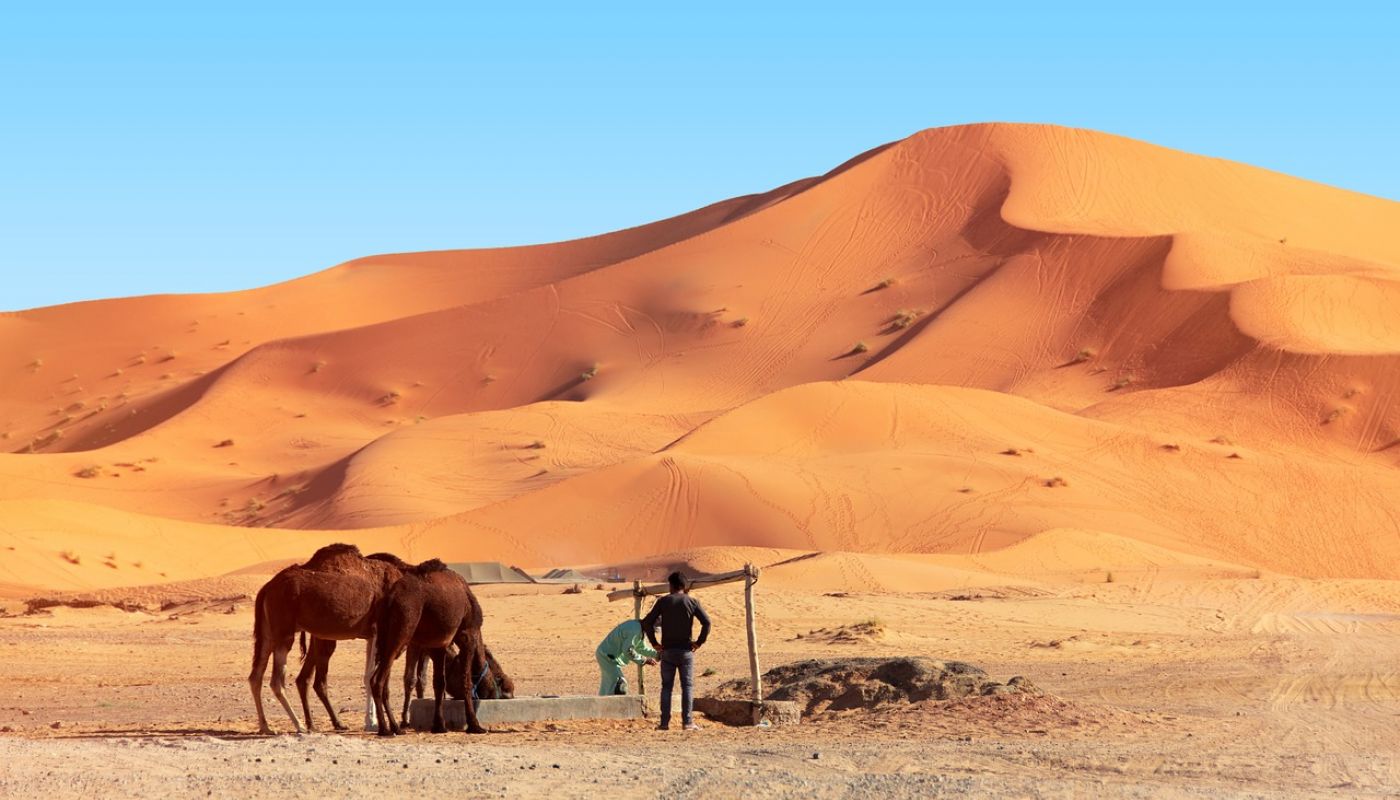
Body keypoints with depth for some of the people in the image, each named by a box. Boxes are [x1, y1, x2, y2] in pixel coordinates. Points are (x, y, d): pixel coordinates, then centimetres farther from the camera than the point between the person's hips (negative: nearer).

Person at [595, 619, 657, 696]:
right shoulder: (635, 630, -27)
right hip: (607, 655, -11)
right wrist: (644, 660, -23)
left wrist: (657, 654, 7)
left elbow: (641, 648, 18)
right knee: (620, 684, -14)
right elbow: (628, 650, -29)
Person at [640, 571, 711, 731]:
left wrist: (654, 642, 1)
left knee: (666, 686, 6)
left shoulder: (663, 601, 0)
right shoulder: (692, 602, 0)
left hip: (667, 650, 0)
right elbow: (707, 622, -8)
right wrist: (699, 642, -1)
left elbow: (647, 622, -7)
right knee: (687, 686, 2)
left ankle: (665, 722, 3)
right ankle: (688, 721, -5)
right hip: (686, 650, 0)